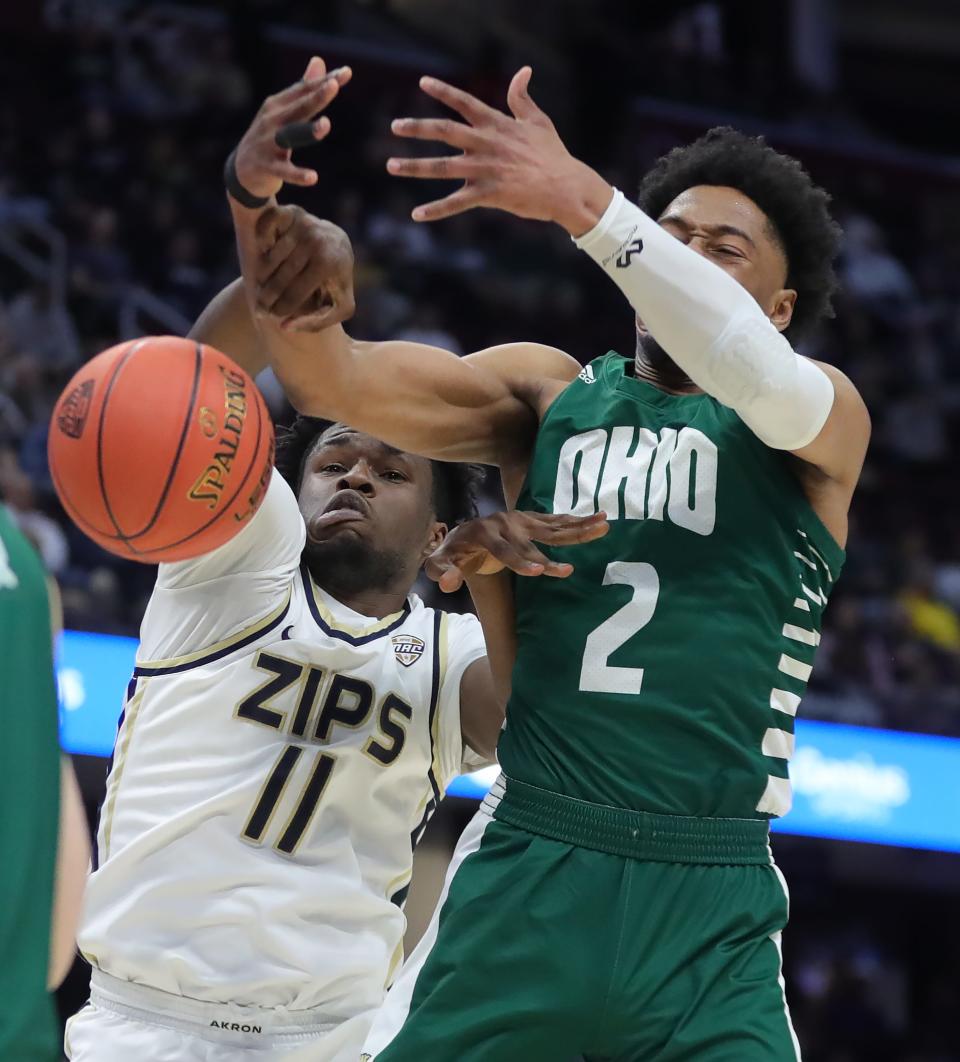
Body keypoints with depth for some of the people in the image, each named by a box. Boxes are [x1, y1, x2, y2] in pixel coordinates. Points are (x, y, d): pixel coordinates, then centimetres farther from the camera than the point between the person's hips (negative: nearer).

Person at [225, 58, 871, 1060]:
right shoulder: (550, 394, 12)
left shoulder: (825, 415, 6)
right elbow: (332, 377, -2)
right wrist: (259, 208, -22)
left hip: (709, 909, -1)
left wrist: (584, 202, -32)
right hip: (525, 874, 1)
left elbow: (762, 376, -19)